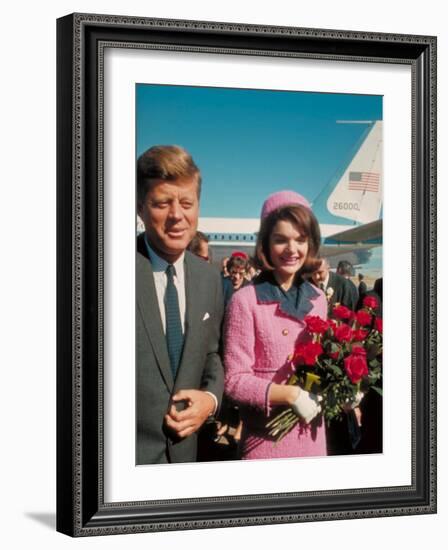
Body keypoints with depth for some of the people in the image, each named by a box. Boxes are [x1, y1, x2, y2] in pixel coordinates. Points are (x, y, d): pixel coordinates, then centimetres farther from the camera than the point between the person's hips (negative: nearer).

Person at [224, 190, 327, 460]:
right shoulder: (247, 301, -12)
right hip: (267, 438, -5)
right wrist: (291, 394, -22)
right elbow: (234, 380, -13)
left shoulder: (318, 299, 5)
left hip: (312, 433, 5)